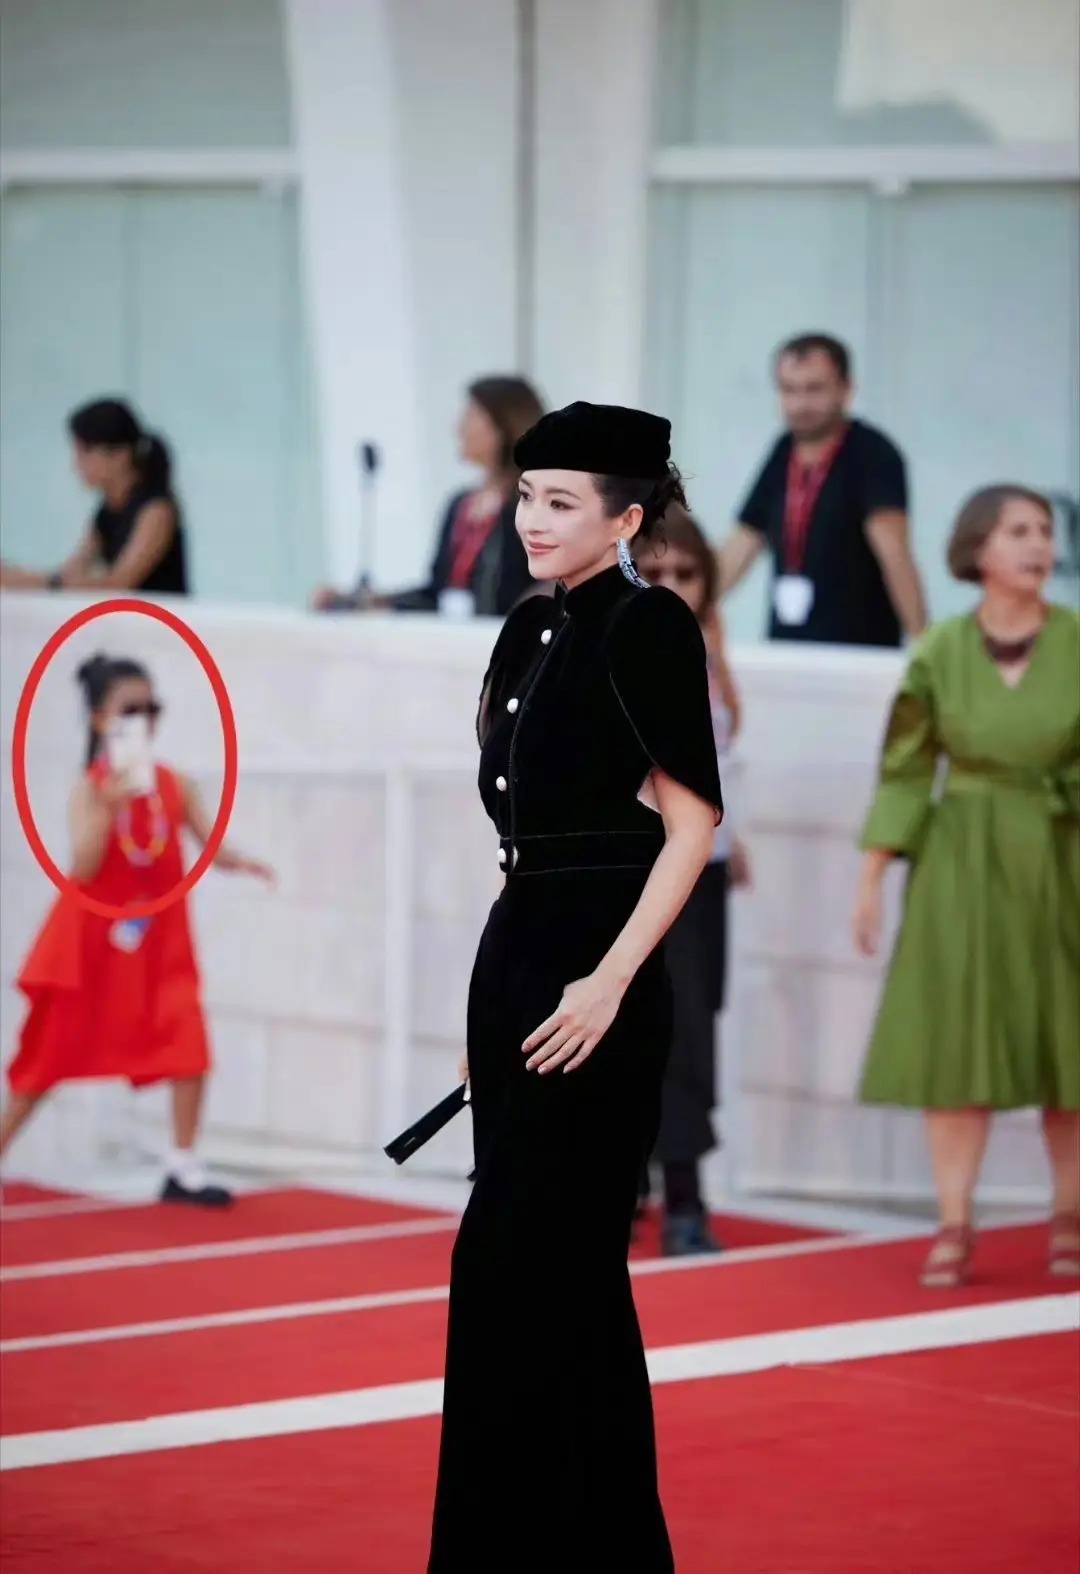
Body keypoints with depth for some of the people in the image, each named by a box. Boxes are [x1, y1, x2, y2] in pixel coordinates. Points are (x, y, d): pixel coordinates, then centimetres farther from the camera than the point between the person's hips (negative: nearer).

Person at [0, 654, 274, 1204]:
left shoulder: (174, 785, 0)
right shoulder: (90, 788, -12)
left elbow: (210, 845, -1)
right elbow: (83, 868, -21)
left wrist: (235, 861, -23)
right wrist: (109, 805, -31)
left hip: (158, 938, 3)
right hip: (94, 938, -3)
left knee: (189, 1042, -9)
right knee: (51, 1052, 4)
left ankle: (182, 1168, 1)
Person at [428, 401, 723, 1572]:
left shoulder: (647, 628, -10)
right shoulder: (529, 631, 14)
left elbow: (693, 823, -14)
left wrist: (611, 982, -20)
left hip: (591, 975, -9)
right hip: (510, 954, 9)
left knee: (515, 1265, -8)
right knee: (569, 1272, 11)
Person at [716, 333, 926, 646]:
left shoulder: (872, 455, -10)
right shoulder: (784, 453, 9)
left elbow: (892, 549, -22)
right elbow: (741, 548, 14)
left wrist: (921, 644, -30)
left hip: (858, 656, -6)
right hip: (785, 652, 6)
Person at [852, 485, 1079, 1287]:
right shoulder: (940, 652, -3)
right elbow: (905, 771, 1)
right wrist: (872, 878, -2)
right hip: (962, 861, 0)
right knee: (957, 1038, -2)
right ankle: (955, 1227, 2)